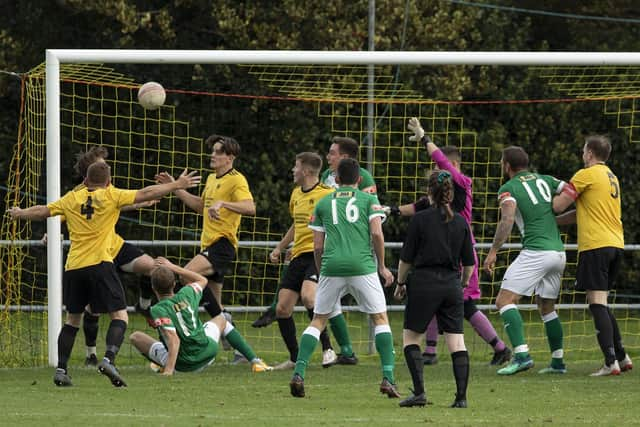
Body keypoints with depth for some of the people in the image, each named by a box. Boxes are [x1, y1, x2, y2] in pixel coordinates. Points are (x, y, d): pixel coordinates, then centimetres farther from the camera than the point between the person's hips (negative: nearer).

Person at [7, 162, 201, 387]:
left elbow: (42, 211, 20)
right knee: (120, 315, -1)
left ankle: (61, 369, 10)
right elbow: (145, 194, 0)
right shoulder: (111, 196, 3)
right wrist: (177, 185, 6)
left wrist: (19, 214, 38)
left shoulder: (71, 199, 12)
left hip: (73, 267, 4)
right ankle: (109, 358, -23)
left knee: (72, 319, 16)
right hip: (100, 264, -4)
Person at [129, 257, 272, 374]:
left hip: (182, 364, -4)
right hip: (207, 353, 4)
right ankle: (255, 361, 24)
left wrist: (169, 369, -33)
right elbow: (202, 280, 22)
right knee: (220, 319, 36)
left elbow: (174, 340, -29)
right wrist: (173, 267, 22)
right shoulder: (186, 295, -2)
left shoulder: (158, 310, -18)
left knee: (136, 336, 9)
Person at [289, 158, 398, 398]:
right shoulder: (368, 200, 11)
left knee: (318, 321, 12)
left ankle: (299, 373, -3)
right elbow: (376, 233, -2)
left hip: (331, 266, 2)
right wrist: (382, 266, 8)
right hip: (362, 266, -2)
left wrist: (320, 273, 26)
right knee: (380, 319, 9)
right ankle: (388, 377, -3)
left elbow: (318, 246, 13)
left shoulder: (323, 203, 16)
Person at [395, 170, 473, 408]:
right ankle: (461, 396, -3)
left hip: (424, 283, -3)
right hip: (452, 285, 3)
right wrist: (464, 282, 29)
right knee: (457, 342, 4)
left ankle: (419, 392, -4)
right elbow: (469, 262, 10)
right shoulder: (460, 222, 5)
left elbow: (406, 258, -3)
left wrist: (400, 283, 12)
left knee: (411, 337, 8)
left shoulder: (420, 219, -6)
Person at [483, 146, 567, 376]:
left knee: (504, 300, -7)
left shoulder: (509, 189, -1)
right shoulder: (545, 181, 16)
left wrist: (493, 251, -18)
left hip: (535, 252, -7)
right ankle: (558, 362, 19)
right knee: (547, 307, 21)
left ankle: (521, 355, -22)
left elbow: (508, 219, -17)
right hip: (558, 252, 7)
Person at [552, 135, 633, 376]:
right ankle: (622, 357, 15)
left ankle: (611, 362, -19)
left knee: (597, 303, -10)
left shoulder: (586, 175, -6)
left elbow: (558, 206, -6)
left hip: (595, 246, -8)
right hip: (616, 245, 8)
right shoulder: (611, 177, 21)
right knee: (602, 305, 17)